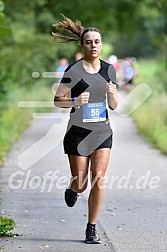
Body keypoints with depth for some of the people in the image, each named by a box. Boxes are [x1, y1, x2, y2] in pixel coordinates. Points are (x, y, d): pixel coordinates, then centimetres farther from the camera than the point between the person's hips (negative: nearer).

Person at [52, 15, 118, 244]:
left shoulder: (108, 70, 6)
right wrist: (75, 101, -23)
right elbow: (57, 100, -4)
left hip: (103, 132, 3)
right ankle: (73, 190, 41)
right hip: (78, 132, -3)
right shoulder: (74, 70, -7)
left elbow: (114, 106, 10)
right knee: (81, 184, 2)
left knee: (98, 180, -8)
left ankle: (92, 229, 4)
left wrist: (112, 93, -12)